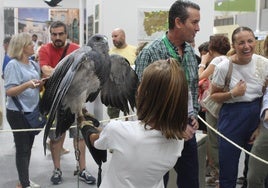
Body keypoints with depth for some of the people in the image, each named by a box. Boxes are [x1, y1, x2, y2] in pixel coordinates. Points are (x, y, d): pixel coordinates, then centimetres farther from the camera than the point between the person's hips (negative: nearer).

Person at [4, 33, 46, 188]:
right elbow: (9, 92, -19)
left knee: (28, 147, 13)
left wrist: (41, 84, -4)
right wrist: (27, 85, -32)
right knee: (22, 148, -1)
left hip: (32, 111, 7)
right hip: (18, 113, -7)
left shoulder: (33, 64, 9)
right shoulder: (13, 65, -13)